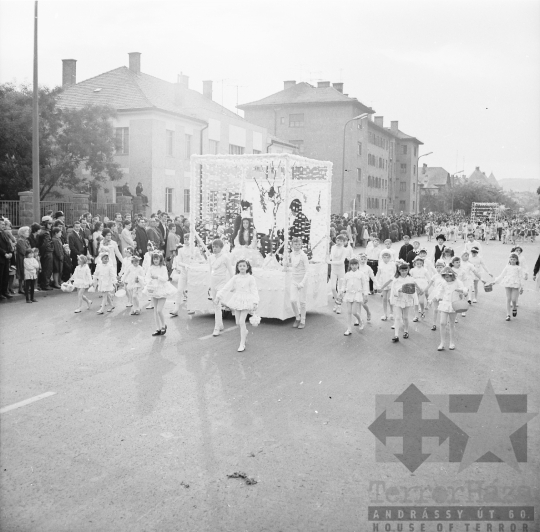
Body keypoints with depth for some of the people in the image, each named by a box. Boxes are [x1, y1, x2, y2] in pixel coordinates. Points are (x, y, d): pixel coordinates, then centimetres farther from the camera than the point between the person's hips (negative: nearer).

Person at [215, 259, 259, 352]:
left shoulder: (250, 278, -3)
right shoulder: (235, 278, 4)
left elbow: (254, 290, -7)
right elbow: (227, 287, 4)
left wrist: (255, 302, -16)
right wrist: (219, 296, -1)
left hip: (246, 301, -4)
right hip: (237, 300, 4)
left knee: (242, 321, -11)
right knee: (238, 322, 8)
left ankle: (242, 344, -4)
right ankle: (245, 332, 42)